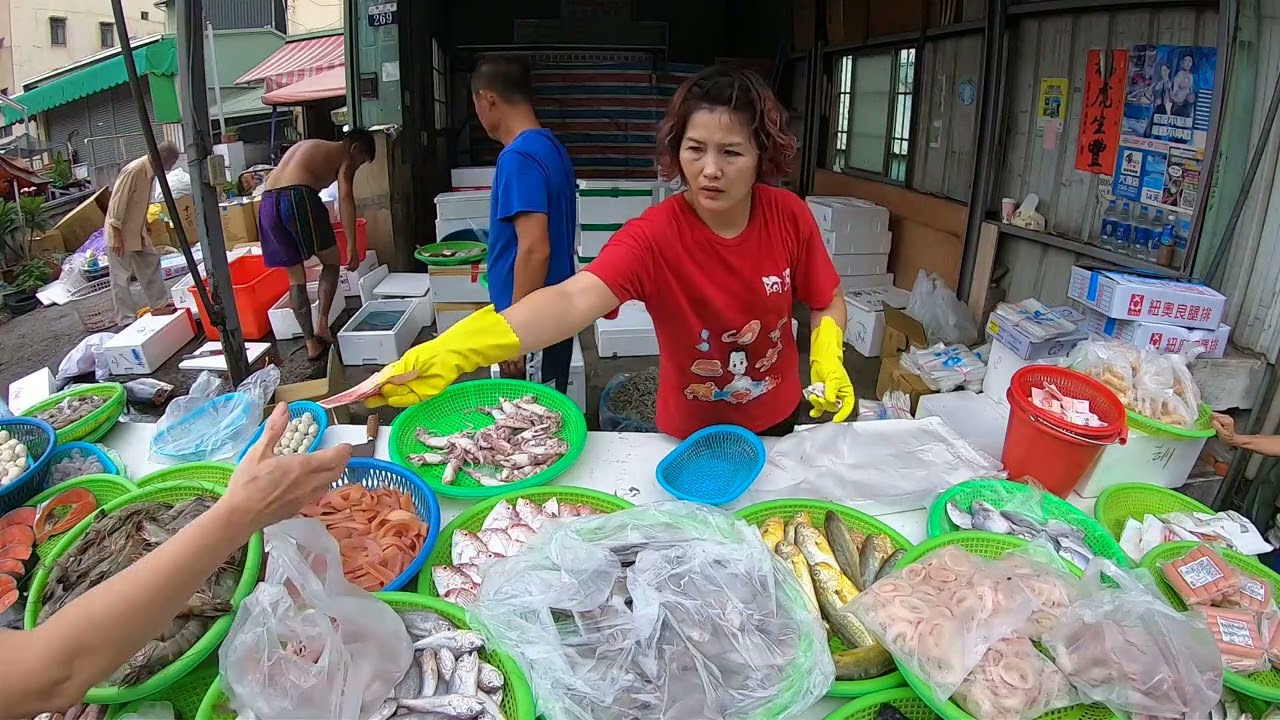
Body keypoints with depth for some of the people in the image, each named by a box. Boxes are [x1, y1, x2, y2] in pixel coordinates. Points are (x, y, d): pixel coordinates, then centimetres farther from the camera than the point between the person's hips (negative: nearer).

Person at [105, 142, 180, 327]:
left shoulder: (150, 172, 3)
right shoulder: (133, 171, -24)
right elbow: (117, 203, -24)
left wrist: (145, 225, 22)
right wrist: (117, 235, -24)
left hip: (138, 232, 9)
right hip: (121, 233, -9)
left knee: (151, 263, 16)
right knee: (121, 277, 0)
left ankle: (160, 303, 28)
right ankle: (126, 319, 7)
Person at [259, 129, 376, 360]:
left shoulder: (307, 147, 35)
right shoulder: (344, 155, 14)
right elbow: (345, 197, -2)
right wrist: (351, 246, -7)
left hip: (268, 202, 7)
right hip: (298, 197, -6)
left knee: (296, 277, 14)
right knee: (331, 263, 14)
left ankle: (311, 343, 15)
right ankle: (322, 326, 4)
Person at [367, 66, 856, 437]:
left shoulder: (790, 217, -18)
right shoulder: (654, 235, -28)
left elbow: (827, 302, -2)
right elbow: (573, 299, -45)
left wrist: (828, 358, -23)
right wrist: (452, 351, -60)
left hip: (777, 421, 3)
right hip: (689, 434, -2)